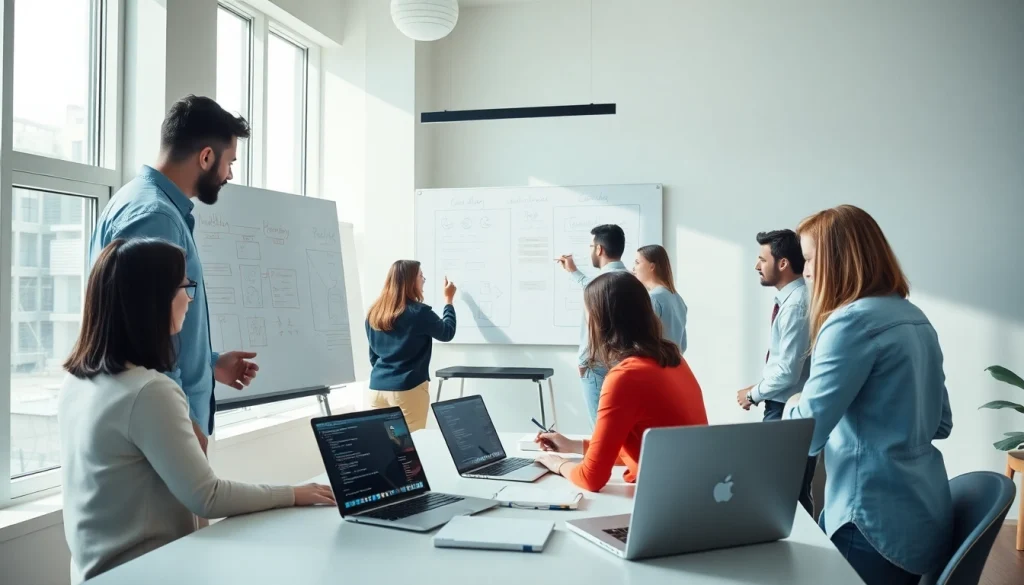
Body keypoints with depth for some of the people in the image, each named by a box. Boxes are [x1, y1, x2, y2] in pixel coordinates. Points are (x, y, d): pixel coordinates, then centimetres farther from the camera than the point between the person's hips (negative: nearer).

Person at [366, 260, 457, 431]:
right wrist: (449, 300, 17)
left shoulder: (374, 312, 7)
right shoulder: (419, 312, -10)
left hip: (377, 387, 6)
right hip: (408, 388, -6)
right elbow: (447, 333, 6)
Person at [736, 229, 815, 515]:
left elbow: (787, 372, -23)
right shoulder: (791, 299, 9)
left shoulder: (796, 305, -21)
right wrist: (760, 390, 7)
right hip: (784, 408, 10)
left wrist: (753, 394, -9)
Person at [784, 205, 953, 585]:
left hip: (878, 522, -9)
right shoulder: (915, 319, 10)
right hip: (924, 514, 9)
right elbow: (941, 424, 17)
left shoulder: (855, 320, -18)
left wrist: (795, 404, 1)